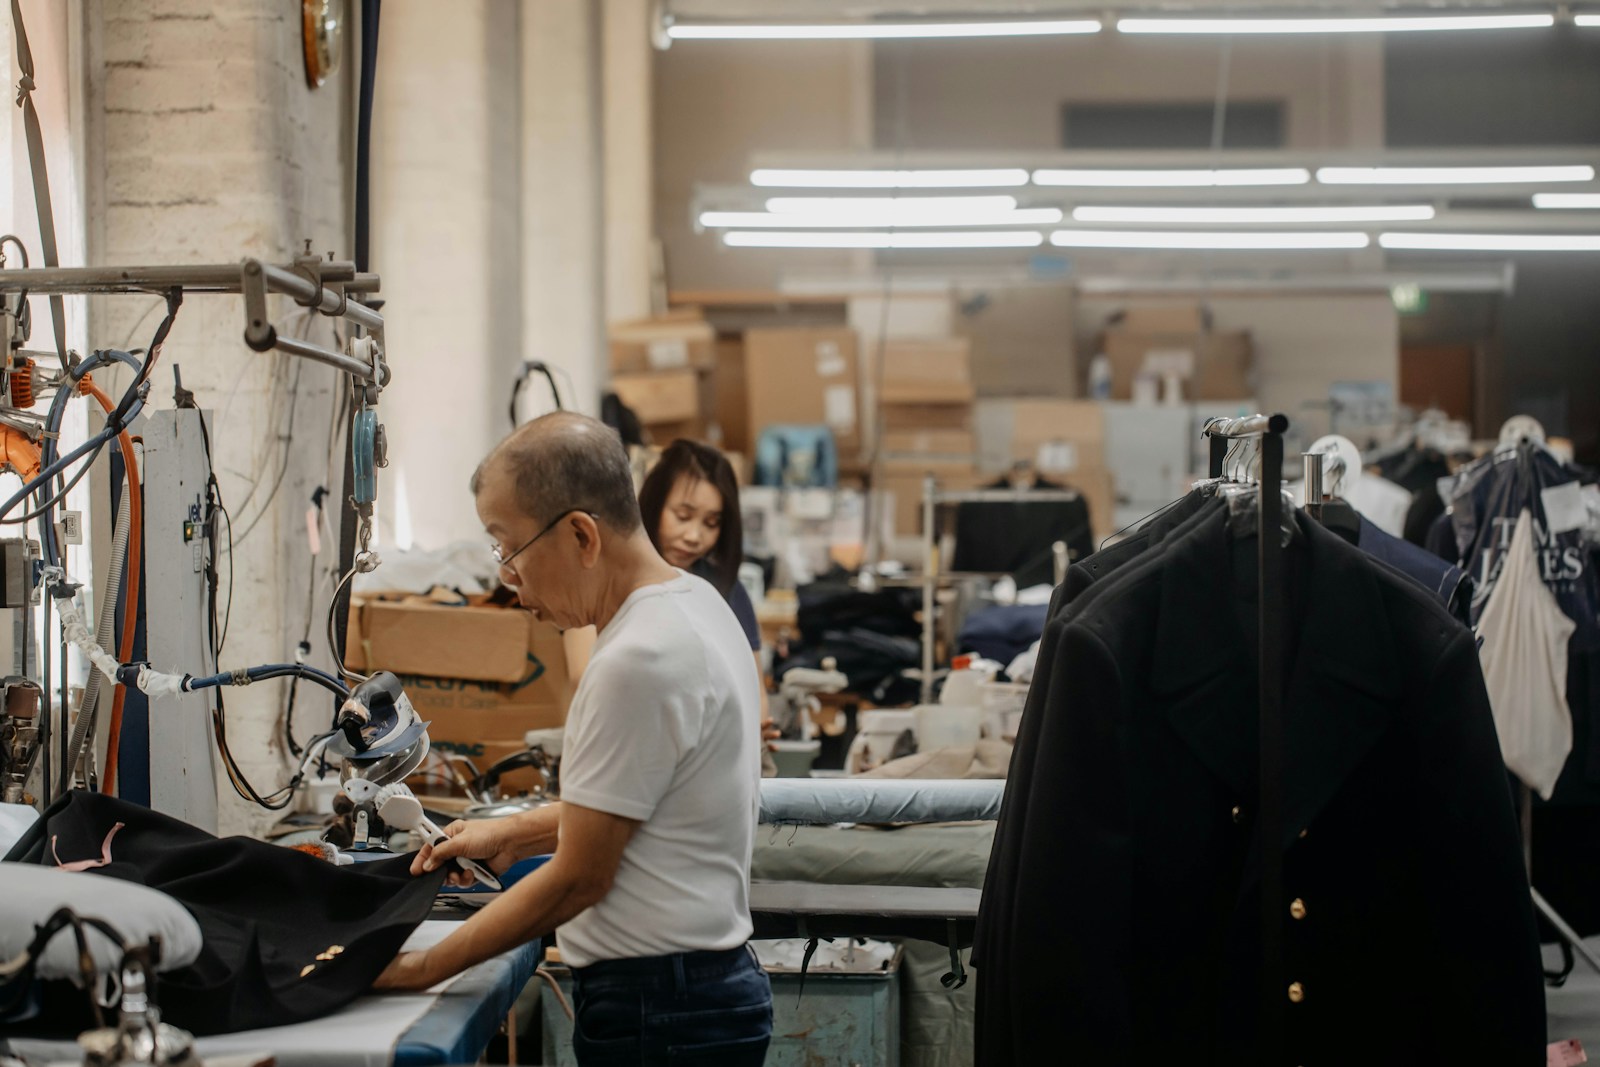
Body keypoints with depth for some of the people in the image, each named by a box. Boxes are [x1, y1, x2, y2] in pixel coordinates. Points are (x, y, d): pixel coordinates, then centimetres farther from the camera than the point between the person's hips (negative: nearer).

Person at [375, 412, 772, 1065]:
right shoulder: (696, 601, 9)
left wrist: (422, 970, -9)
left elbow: (578, 880, -17)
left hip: (656, 1011, -10)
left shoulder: (637, 662, -22)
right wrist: (514, 835, 17)